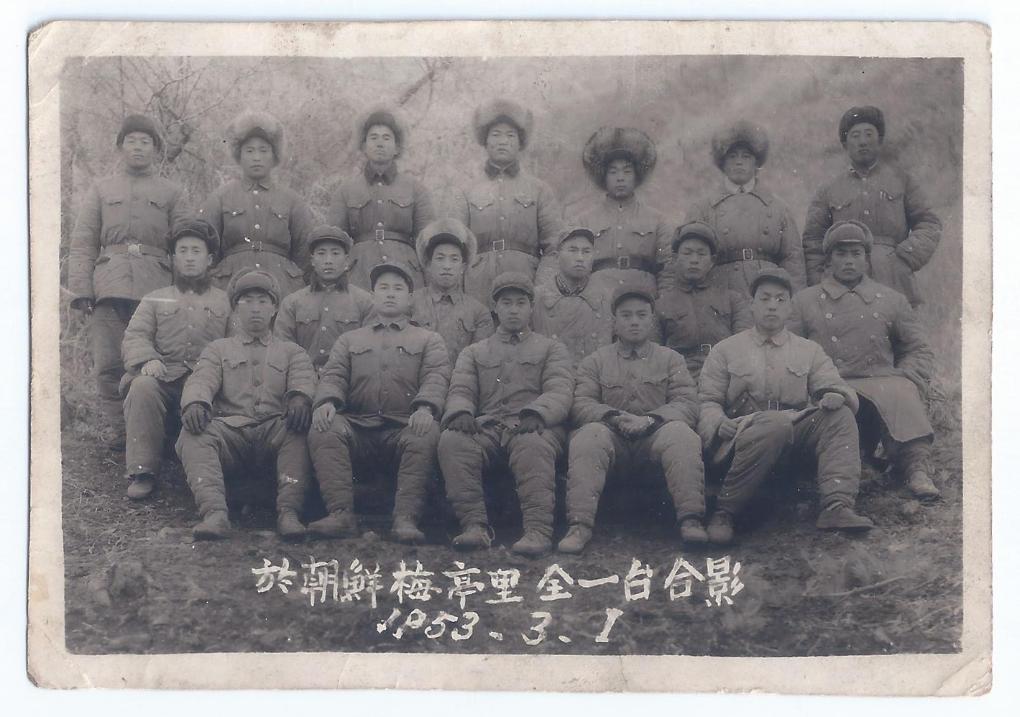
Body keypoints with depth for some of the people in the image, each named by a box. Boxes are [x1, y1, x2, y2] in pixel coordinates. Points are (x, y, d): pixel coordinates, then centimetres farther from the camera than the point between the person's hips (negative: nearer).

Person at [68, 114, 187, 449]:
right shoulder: (100, 190, 19)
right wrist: (81, 290, -1)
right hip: (109, 286, 1)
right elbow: (81, 245, 12)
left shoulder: (172, 193, 18)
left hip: (157, 287, -1)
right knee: (109, 364, -5)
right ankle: (114, 433, 1)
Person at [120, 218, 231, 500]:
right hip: (164, 376, 2)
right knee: (143, 387, -33)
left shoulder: (225, 302, 23)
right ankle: (142, 472, -26)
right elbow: (134, 337, 12)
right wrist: (147, 360, -11)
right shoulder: (154, 299, 26)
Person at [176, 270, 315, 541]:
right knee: (193, 434, -32)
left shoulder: (291, 352, 26)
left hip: (274, 431, 0)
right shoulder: (217, 349, 26)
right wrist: (195, 402, -21)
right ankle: (214, 512, -46)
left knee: (299, 429, -35)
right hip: (230, 428, 1)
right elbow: (202, 379, 6)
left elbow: (304, 379, 5)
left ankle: (288, 511, -42)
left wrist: (300, 397, -23)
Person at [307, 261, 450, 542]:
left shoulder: (429, 340, 21)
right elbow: (333, 376, 11)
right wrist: (327, 401, -14)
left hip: (406, 426, -2)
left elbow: (436, 379, 4)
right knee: (323, 430, -29)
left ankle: (406, 518, -36)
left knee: (427, 435, -35)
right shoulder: (349, 340, 27)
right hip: (357, 426, 2)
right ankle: (341, 513, -31)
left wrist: (425, 407, -20)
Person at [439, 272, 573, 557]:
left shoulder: (552, 348, 22)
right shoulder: (473, 352, 29)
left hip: (534, 426, -2)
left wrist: (536, 412, -18)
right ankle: (473, 524, -33)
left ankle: (538, 530, -43)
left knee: (532, 445, -40)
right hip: (486, 426, 2)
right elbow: (460, 390, 13)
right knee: (451, 440, -32)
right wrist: (460, 412, -14)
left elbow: (560, 391, 5)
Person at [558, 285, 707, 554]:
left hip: (655, 435, 0)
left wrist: (651, 419, -16)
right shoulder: (596, 361, 17)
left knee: (681, 433, -32)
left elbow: (687, 405, 2)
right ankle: (579, 525, -39)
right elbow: (581, 405, 3)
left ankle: (691, 520, -37)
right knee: (588, 436, -32)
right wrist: (615, 417, -16)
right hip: (613, 437, 0)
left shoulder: (671, 359, 17)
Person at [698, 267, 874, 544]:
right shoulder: (725, 350, 15)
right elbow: (707, 401, 8)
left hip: (797, 430, 3)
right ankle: (724, 512, -28)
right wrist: (719, 423, -15)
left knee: (840, 415, -23)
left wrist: (836, 396, -16)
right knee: (775, 425, -37)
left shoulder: (809, 351, 22)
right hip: (744, 433, -3)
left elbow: (834, 387, 11)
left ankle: (837, 506, -35)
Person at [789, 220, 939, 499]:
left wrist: (903, 384, 0)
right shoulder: (804, 301, 18)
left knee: (902, 392, -35)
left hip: (881, 384, 1)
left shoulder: (893, 301, 22)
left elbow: (919, 351, 22)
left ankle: (917, 467, -47)